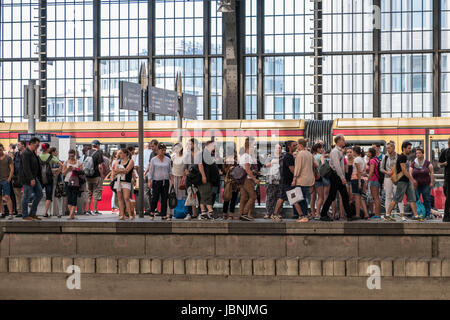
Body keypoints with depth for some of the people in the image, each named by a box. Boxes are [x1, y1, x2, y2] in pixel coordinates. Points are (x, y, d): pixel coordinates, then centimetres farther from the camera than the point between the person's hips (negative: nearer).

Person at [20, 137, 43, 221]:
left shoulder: (33, 152, 12)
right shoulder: (26, 153, -18)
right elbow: (26, 168, -24)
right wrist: (31, 179, -25)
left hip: (34, 177, 10)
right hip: (27, 178, -10)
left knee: (39, 194, 10)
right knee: (27, 197, -1)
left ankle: (32, 213, 17)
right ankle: (25, 216, 9)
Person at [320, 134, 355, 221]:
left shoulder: (340, 151, 17)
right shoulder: (335, 151, -13)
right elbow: (337, 165, -20)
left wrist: (343, 177, 18)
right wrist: (342, 178, -22)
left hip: (341, 177, 9)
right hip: (336, 176, -9)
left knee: (345, 196, 7)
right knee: (332, 196, -5)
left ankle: (349, 215, 9)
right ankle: (323, 215, 2)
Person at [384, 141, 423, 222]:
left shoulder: (405, 157, 16)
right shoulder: (401, 157, -13)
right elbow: (404, 170, -19)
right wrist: (412, 179, -19)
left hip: (407, 181, 10)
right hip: (402, 181, -10)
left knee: (412, 199, 5)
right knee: (396, 199, -5)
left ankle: (416, 216, 5)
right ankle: (387, 215, 3)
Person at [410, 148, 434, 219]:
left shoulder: (427, 163, 2)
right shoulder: (413, 164, 6)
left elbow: (431, 173, 3)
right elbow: (410, 174, 5)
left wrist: (431, 182, -3)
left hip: (426, 184, -1)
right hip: (416, 185, 1)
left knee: (427, 200, -4)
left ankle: (428, 214, 1)